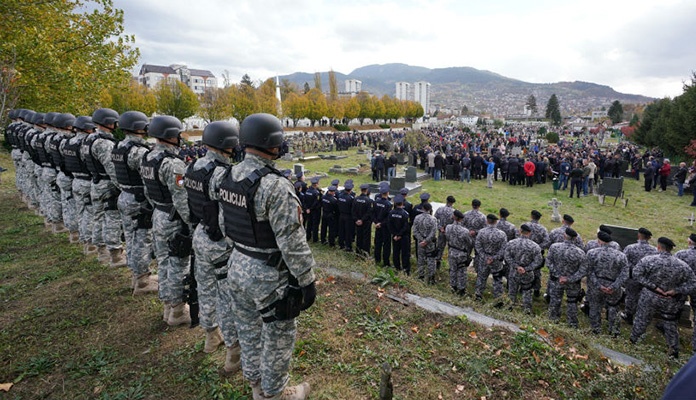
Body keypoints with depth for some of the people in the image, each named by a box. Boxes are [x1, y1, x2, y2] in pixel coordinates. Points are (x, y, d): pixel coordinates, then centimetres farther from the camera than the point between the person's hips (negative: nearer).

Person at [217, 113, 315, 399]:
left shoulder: (228, 177, -1)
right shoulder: (275, 186, -27)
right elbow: (292, 242, -24)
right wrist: (307, 280, -14)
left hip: (237, 267, 8)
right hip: (269, 276, -8)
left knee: (248, 330, 25)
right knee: (277, 338, 14)